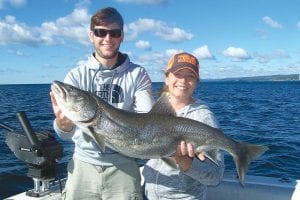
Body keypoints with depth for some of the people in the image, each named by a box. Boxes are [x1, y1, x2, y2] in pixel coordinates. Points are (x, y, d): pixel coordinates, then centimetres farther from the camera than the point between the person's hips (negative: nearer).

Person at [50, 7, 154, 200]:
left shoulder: (137, 75, -4)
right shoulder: (76, 76, -3)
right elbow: (67, 133, -11)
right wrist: (62, 122, -36)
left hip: (123, 166, -1)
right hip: (83, 164, 1)